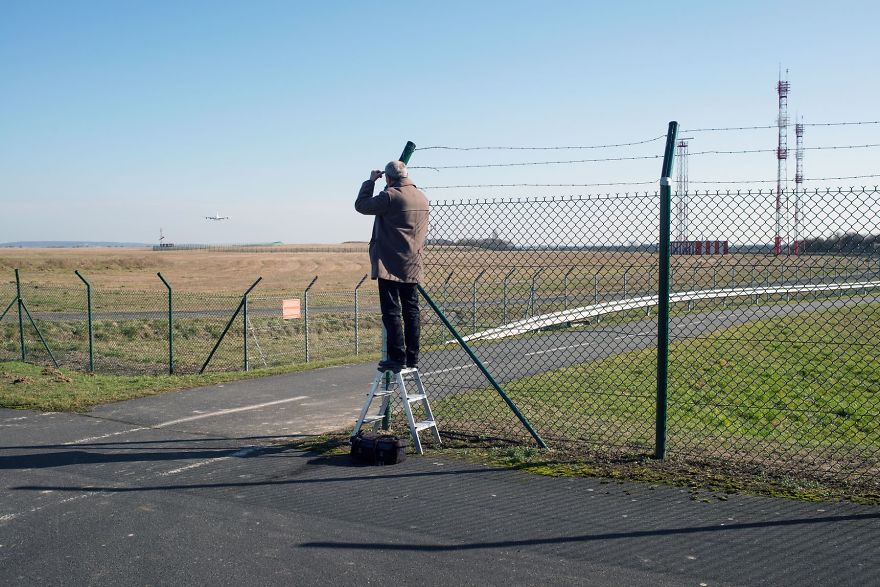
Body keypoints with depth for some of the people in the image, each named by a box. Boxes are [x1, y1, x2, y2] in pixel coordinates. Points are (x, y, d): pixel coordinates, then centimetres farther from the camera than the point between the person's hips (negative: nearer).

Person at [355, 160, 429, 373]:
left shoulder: (390, 196, -14)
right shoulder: (421, 198, 11)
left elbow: (361, 205, -3)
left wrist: (370, 181, 7)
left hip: (391, 265, -7)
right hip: (413, 266, 7)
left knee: (391, 311, -4)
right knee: (411, 311, 11)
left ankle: (397, 357, -5)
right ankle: (412, 357, 15)